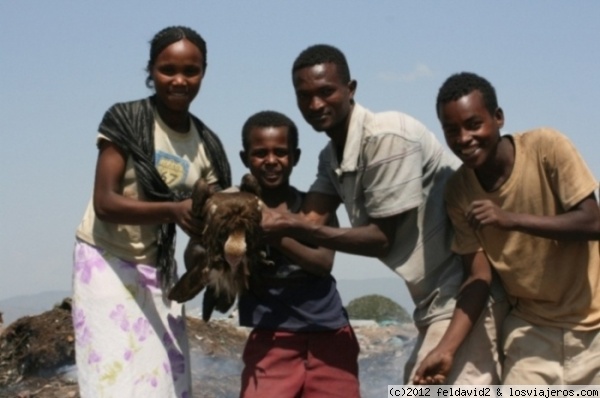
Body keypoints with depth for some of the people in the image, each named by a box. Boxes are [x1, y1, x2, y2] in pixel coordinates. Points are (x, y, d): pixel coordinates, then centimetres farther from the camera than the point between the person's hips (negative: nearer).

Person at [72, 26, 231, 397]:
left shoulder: (207, 145, 2)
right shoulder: (125, 121, -12)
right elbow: (104, 203, -20)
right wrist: (173, 210, -34)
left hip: (159, 269, 5)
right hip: (108, 262, -5)